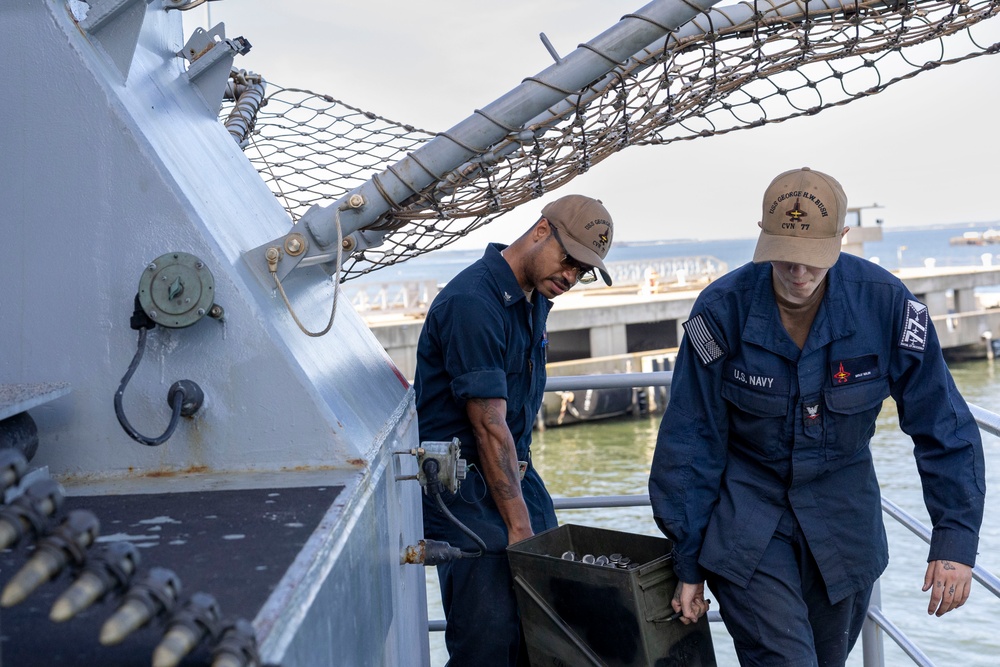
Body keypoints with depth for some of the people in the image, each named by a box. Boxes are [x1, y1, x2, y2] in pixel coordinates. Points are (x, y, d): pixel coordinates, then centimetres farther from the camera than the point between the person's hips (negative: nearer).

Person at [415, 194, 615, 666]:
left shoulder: (536, 297, 9)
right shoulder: (471, 303, -21)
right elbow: (489, 426, -23)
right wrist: (519, 527, -23)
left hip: (513, 468, 9)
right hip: (461, 481, -8)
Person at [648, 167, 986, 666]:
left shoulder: (887, 305, -16)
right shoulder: (722, 311, -18)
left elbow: (943, 427, -7)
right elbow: (688, 443, -10)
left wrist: (955, 540, -13)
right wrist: (688, 564, -5)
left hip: (841, 513, 3)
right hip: (745, 508, -2)